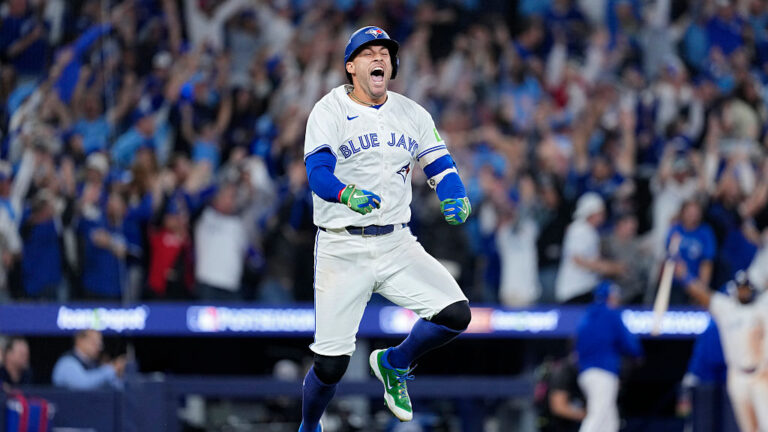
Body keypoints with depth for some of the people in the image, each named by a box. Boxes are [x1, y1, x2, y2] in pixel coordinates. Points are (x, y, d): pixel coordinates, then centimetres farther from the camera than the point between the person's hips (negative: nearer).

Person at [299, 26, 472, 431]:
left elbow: (441, 167, 5)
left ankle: (394, 363, 15)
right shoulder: (330, 112, -4)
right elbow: (318, 174, -17)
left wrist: (455, 199, -17)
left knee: (456, 314, -14)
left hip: (397, 245, 4)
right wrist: (348, 195, -38)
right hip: (342, 249, -4)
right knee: (331, 364, -9)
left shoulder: (412, 114, 10)